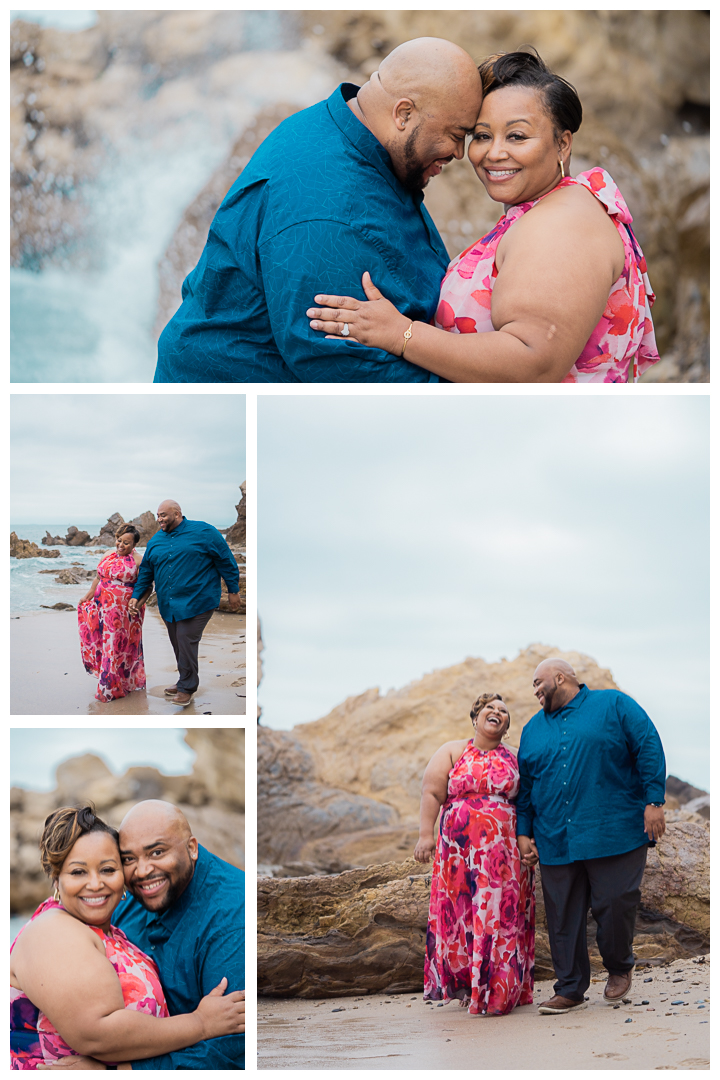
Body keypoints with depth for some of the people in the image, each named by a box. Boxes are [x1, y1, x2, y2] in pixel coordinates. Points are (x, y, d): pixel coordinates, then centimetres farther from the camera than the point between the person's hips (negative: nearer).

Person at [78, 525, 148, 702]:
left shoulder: (138, 561, -7)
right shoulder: (108, 556, 11)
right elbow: (98, 578, 22)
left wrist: (137, 603, -19)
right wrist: (88, 596, 22)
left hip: (124, 610, -5)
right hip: (103, 607, 5)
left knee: (120, 646, 0)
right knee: (104, 641, 7)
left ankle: (112, 688, 10)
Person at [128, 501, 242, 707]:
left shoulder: (203, 532, -5)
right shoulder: (155, 541, 11)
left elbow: (226, 561, -2)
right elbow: (146, 571, 19)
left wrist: (233, 591, -1)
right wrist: (137, 595, 11)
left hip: (195, 602, -6)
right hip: (168, 605, 6)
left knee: (186, 643, -10)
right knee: (178, 645, 11)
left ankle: (186, 688, 1)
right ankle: (185, 681, 26)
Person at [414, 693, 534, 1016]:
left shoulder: (513, 760, 11)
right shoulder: (453, 752, 7)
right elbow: (431, 793, -1)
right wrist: (426, 834, -11)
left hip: (503, 852, 1)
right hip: (459, 850, -1)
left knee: (500, 914, -3)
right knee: (459, 913, 0)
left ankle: (497, 991, 3)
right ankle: (465, 984, 12)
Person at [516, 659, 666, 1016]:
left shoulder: (614, 705, 5)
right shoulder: (533, 729, 18)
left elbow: (649, 749, -1)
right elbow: (524, 785, 20)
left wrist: (653, 801, -9)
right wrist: (524, 832, 11)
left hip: (615, 834, -4)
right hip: (556, 844, 4)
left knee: (615, 905, -5)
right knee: (563, 917, 2)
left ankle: (619, 967, 21)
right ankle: (570, 990, 11)